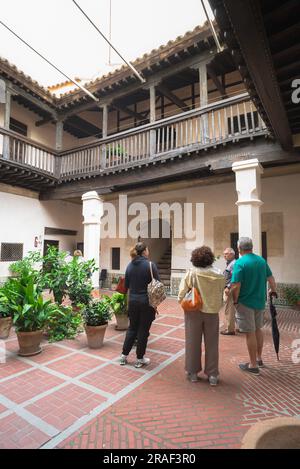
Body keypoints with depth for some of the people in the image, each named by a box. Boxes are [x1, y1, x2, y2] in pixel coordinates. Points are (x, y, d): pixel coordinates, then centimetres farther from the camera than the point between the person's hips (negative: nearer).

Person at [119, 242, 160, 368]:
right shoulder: (150, 265, -14)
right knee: (143, 330, 9)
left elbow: (126, 285, 8)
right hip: (147, 302, -4)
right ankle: (140, 359, 22)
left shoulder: (130, 265, 0)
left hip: (132, 301, 5)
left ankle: (124, 356, 26)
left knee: (132, 328, 19)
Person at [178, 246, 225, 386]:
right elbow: (221, 292, -2)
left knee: (193, 342, 14)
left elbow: (183, 291, -14)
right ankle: (212, 375, 25)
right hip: (212, 311, 2)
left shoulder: (192, 273, -17)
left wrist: (181, 300, 4)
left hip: (194, 311, -1)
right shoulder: (219, 274, -10)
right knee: (211, 343, 16)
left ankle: (193, 372, 26)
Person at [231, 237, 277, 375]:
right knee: (258, 329, 21)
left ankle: (253, 365, 19)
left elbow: (235, 286, -23)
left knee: (250, 333, 5)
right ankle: (259, 359, 37)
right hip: (260, 301, 6)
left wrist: (235, 301, -9)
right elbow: (271, 278, 11)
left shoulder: (239, 263, -18)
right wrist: (273, 291, 29)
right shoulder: (262, 260, 1)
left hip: (245, 303, -6)